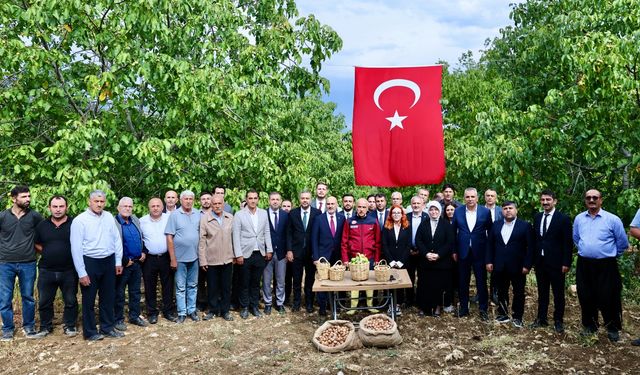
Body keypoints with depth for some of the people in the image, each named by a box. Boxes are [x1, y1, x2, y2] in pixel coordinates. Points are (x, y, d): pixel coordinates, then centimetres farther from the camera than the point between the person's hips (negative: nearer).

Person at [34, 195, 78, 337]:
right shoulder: (42, 225, 4)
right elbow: (37, 244, 16)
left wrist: (73, 255, -5)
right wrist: (47, 253, 4)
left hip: (69, 271, -3)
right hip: (46, 271, 3)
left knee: (70, 301, 8)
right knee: (45, 301, 12)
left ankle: (69, 325, 23)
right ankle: (45, 326, 29)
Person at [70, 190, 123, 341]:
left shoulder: (109, 217, 4)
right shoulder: (80, 220, -10)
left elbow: (117, 239, 9)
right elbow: (76, 248, -11)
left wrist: (118, 261, 6)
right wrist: (82, 273, -13)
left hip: (109, 262, 5)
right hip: (90, 262, -5)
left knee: (108, 297, 15)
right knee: (89, 299, 8)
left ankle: (107, 328, 29)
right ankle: (90, 332, 21)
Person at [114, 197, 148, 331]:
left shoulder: (135, 220, 8)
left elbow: (142, 238, 19)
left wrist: (143, 252, 5)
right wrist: (125, 261, -13)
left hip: (137, 263, 6)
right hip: (123, 264, -6)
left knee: (135, 292, 15)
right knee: (119, 293, 6)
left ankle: (134, 316, 26)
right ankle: (118, 319, 17)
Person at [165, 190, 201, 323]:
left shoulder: (198, 214, 2)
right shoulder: (174, 215, -7)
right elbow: (169, 237, -8)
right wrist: (173, 259, -10)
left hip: (194, 257, 3)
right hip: (180, 257, -3)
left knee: (193, 286, 13)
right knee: (181, 287, 6)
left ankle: (192, 310, 25)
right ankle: (182, 313, 17)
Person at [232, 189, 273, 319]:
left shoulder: (264, 213, 5)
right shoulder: (239, 215, -5)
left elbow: (267, 233, 9)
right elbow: (236, 236, -6)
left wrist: (269, 250, 4)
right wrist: (238, 255, -10)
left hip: (260, 253, 3)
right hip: (245, 254, -3)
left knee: (256, 282, 12)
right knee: (244, 283, 8)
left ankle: (254, 306, 25)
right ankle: (244, 307, 22)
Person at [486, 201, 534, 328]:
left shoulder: (525, 226, -4)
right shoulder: (496, 225, 7)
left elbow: (530, 247, -6)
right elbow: (490, 244, 8)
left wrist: (527, 265, -11)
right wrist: (489, 261, 1)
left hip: (518, 267, -3)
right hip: (499, 266, 3)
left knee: (518, 293, 7)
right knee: (501, 292, 12)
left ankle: (517, 317, 19)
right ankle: (503, 314, 25)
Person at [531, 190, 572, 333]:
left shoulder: (563, 218, -7)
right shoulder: (537, 217, 8)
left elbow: (568, 242, -9)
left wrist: (566, 263, -12)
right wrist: (532, 258, 6)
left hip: (556, 262, -4)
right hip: (540, 261, 4)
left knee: (558, 293, 7)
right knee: (542, 292, 13)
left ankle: (558, 320, 19)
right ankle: (541, 318, 22)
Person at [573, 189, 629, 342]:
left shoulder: (612, 219, -8)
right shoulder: (579, 219, 4)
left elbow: (623, 243, 2)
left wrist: (611, 255, 11)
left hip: (606, 266, -3)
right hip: (584, 265, 4)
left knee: (608, 298, 1)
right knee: (586, 297, 10)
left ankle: (613, 329, 20)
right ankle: (589, 326, 27)